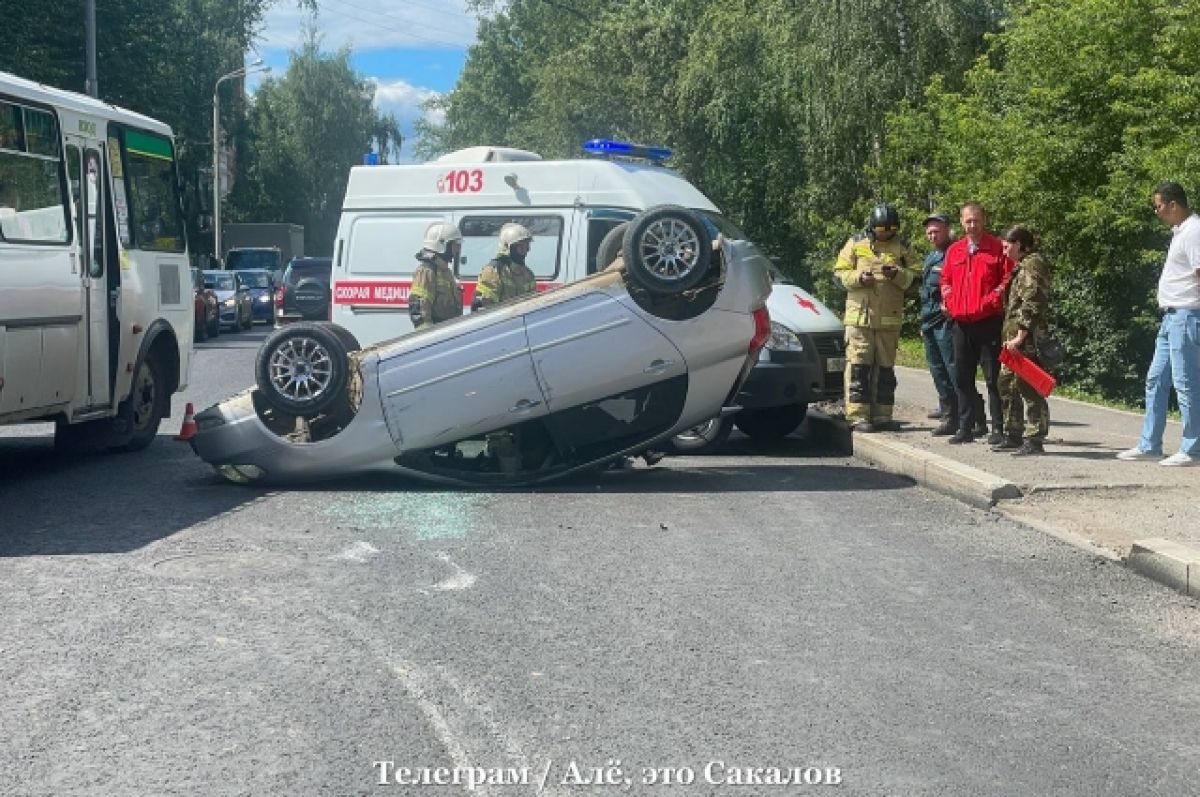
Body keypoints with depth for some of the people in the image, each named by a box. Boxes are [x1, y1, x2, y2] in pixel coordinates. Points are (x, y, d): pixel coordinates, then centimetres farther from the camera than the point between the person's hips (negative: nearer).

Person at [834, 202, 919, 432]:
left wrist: (897, 274, -15)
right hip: (859, 315, -2)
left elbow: (914, 275, 6)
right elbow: (840, 273, 4)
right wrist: (859, 278, -14)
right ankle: (857, 415, -5)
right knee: (859, 366, -6)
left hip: (890, 318, 2)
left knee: (885, 367, 6)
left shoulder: (902, 247, 8)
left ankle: (882, 415, 13)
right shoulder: (856, 243, 4)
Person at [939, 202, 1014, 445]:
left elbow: (1008, 279, -3)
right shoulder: (954, 250, 13)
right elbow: (946, 279, 22)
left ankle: (998, 429, 2)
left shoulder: (998, 248, -2)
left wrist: (992, 299, -15)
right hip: (961, 323, 5)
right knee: (962, 378, 8)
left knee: (994, 377, -2)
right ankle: (965, 427, 16)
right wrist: (948, 299, 4)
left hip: (989, 322, -5)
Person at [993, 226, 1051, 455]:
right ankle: (1013, 435, 22)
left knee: (1029, 388, -8)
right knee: (1007, 384, 14)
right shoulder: (1022, 266, 20)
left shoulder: (1032, 265, -11)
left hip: (1027, 338, -11)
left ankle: (1035, 439, -5)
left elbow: (1032, 305, -20)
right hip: (1014, 337, 11)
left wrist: (1020, 337, -23)